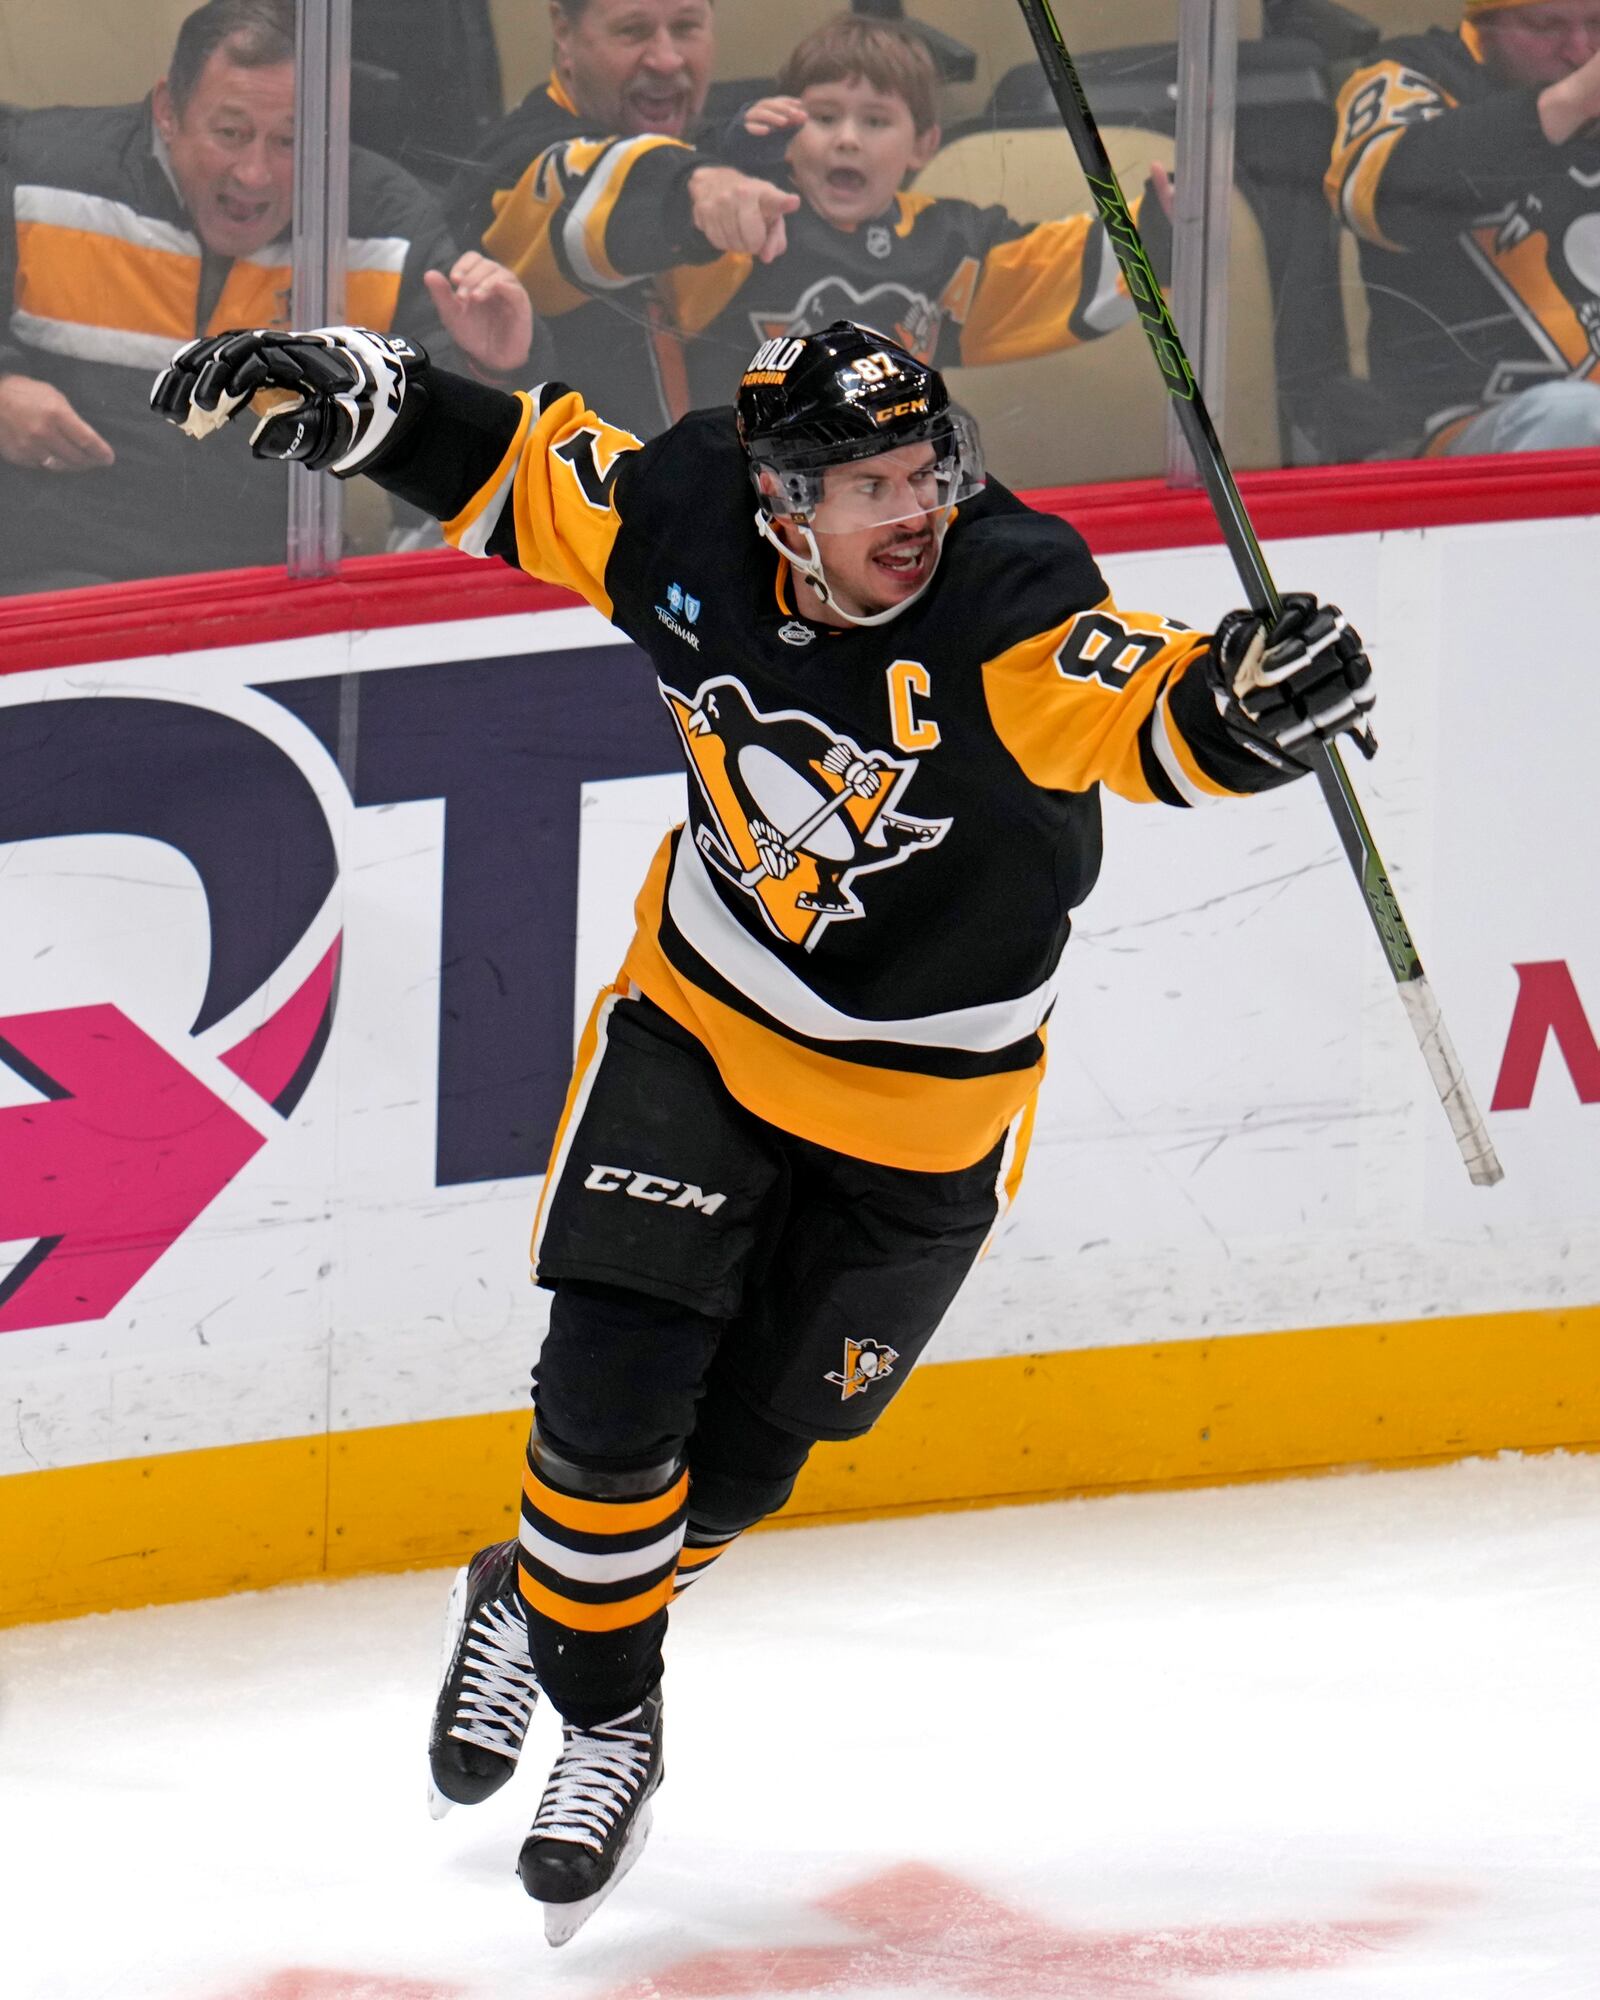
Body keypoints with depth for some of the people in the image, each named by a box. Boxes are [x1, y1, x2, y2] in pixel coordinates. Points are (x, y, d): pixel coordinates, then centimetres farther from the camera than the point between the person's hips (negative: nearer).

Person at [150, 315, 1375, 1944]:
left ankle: (545, 1613, 41)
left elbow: (1152, 712, -42)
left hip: (923, 1098, -1)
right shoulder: (689, 527, -17)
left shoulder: (1004, 602, -29)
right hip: (705, 1018, 1)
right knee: (614, 1381, -10)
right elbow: (522, 467, 1)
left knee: (739, 1448, 11)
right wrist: (352, 397, -8)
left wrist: (1246, 701, -64)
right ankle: (598, 1689, 16)